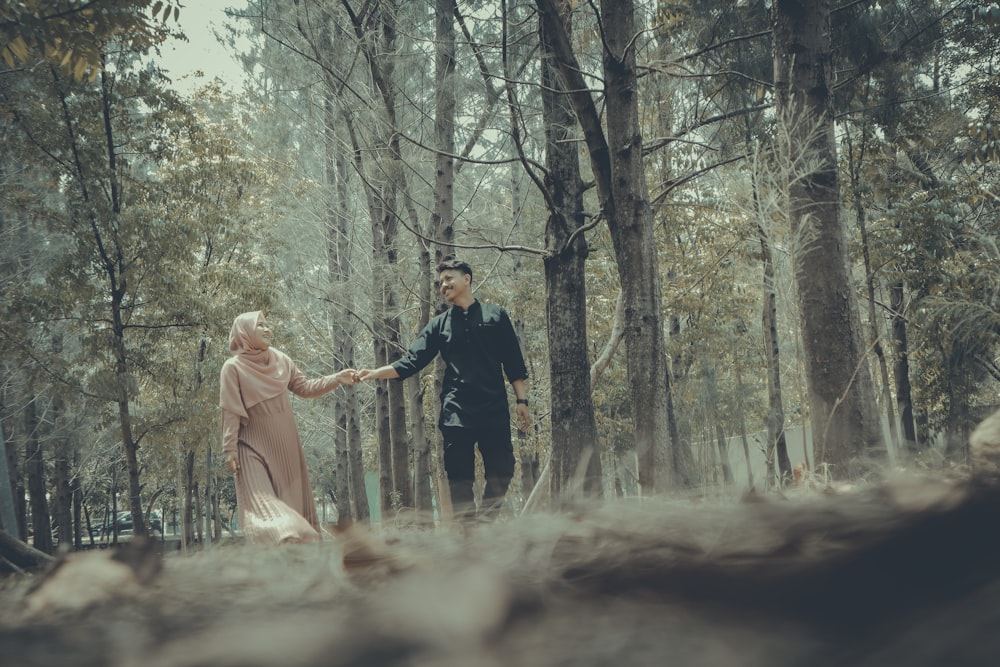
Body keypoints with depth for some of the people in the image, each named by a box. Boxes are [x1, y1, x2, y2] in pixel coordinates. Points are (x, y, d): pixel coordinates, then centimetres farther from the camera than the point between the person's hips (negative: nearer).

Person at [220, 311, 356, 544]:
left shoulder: (281, 360, 5)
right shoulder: (233, 367, -9)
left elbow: (304, 387, 10)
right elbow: (231, 412, -11)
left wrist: (337, 379, -1)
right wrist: (230, 449, -14)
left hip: (284, 445, 5)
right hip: (254, 446, -5)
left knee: (292, 503, 6)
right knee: (263, 504, -11)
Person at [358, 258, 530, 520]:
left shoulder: (495, 316, 10)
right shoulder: (439, 325, 13)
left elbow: (514, 364, 9)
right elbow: (411, 363, 5)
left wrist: (522, 400, 3)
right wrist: (376, 373, -9)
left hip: (495, 410, -1)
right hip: (456, 413, 1)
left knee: (501, 471, -1)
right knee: (460, 478, -2)